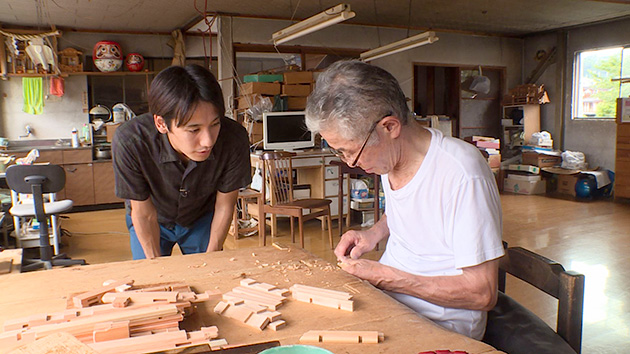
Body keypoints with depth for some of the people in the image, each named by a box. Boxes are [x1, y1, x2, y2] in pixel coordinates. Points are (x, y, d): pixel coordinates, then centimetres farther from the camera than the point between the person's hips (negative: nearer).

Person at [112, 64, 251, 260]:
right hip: (153, 222, 0)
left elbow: (224, 206, -17)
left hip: (202, 219, 1)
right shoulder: (130, 141, -36)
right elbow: (144, 214, -21)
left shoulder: (234, 139, -34)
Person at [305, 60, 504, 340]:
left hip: (439, 325, -6)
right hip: (388, 301, 7)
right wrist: (374, 233, 2)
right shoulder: (389, 157, -2)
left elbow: (482, 294, -22)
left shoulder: (461, 174, -26)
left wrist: (385, 277, -21)